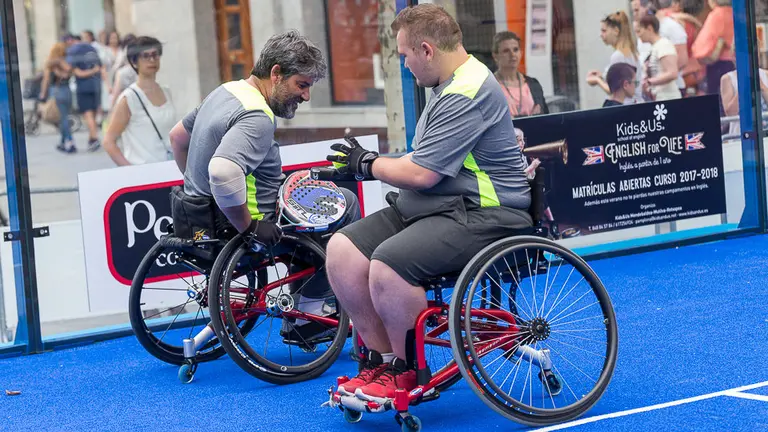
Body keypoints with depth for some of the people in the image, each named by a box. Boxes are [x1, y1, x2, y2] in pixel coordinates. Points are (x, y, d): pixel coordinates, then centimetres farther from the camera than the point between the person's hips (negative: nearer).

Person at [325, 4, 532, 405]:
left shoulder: (467, 96, -19)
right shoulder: (451, 85, 15)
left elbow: (421, 174, -22)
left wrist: (368, 163, -5)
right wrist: (364, 165, 17)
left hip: (483, 214, -11)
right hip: (435, 206, 11)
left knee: (389, 265, -31)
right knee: (342, 250, -4)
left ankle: (407, 371, -9)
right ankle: (381, 358, 5)